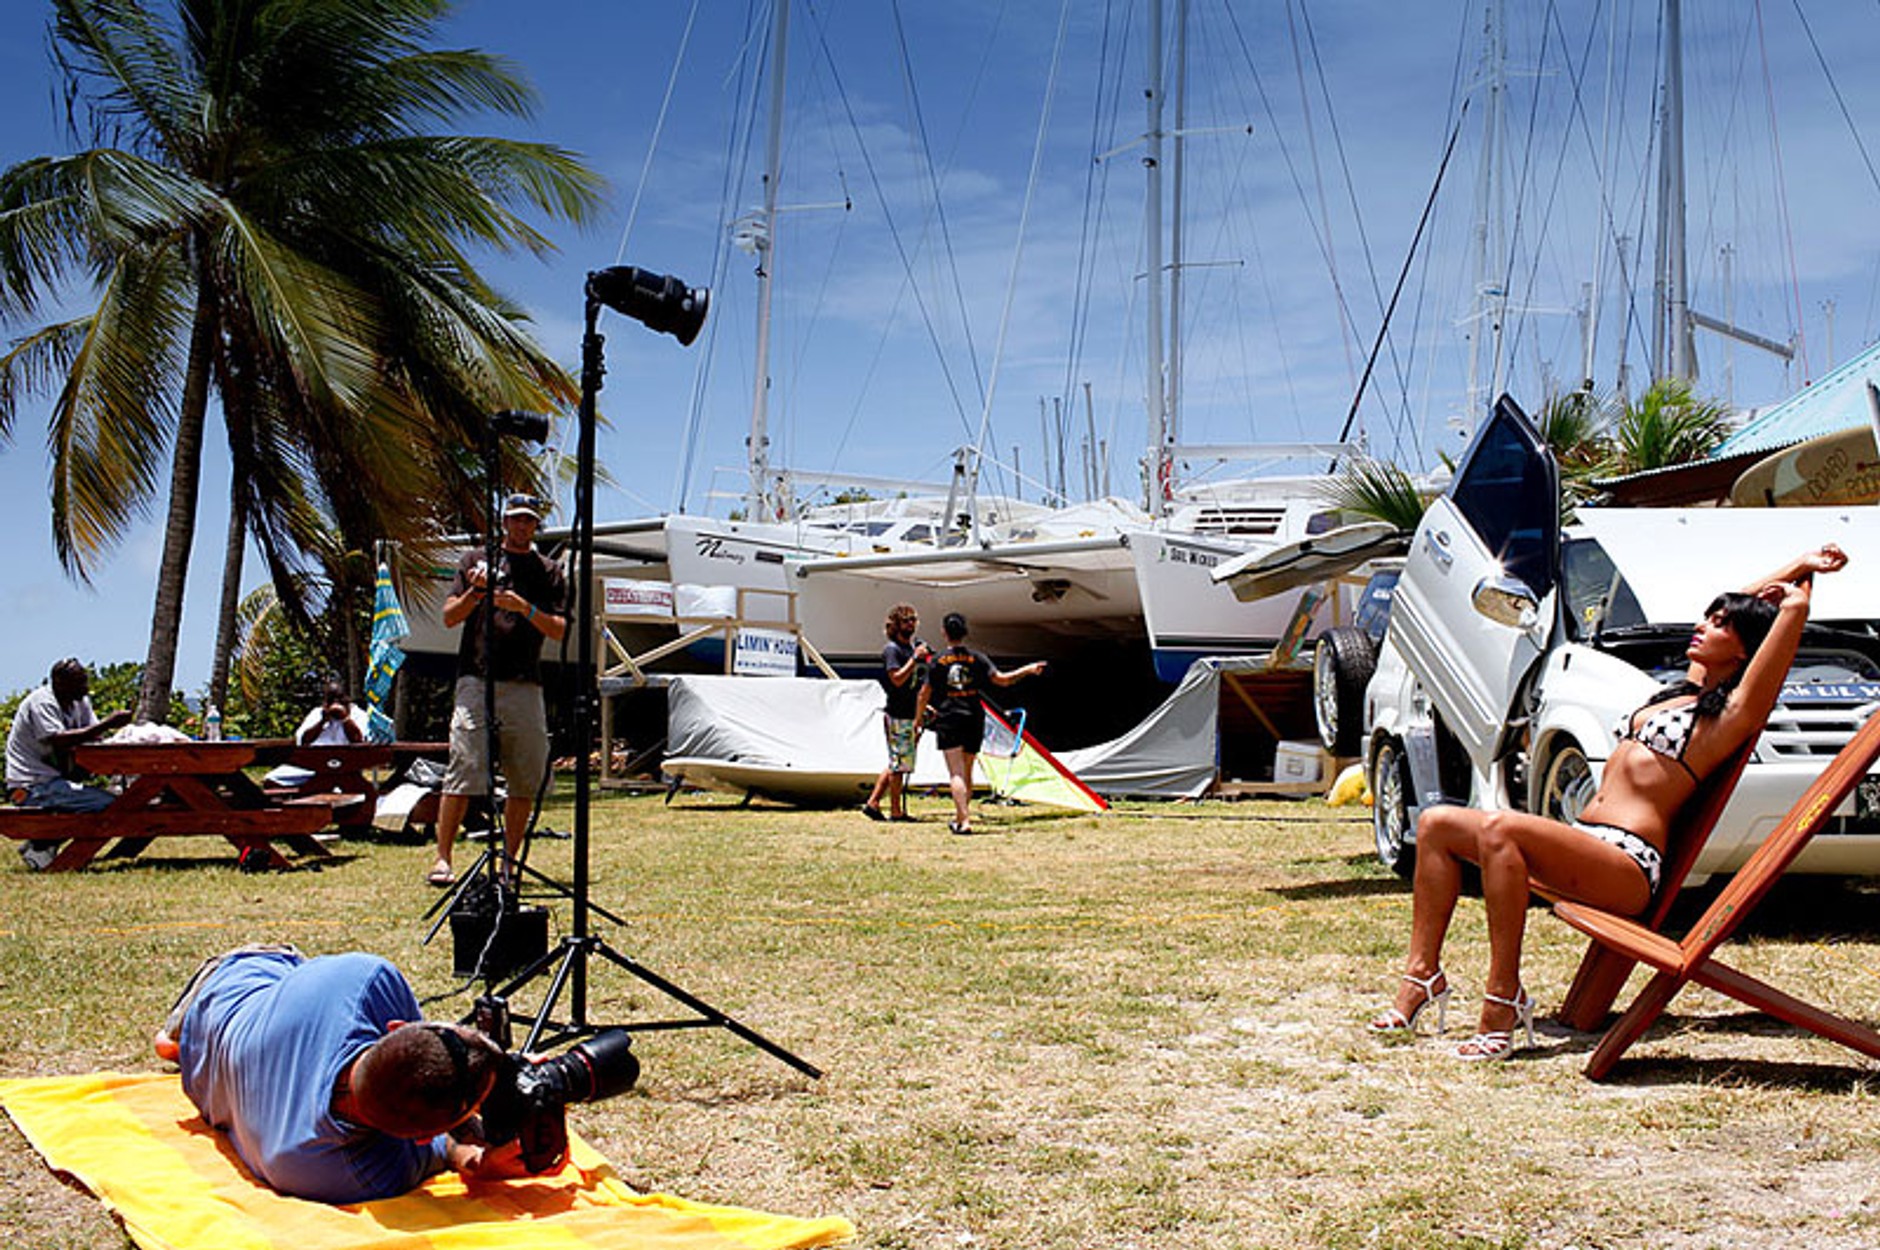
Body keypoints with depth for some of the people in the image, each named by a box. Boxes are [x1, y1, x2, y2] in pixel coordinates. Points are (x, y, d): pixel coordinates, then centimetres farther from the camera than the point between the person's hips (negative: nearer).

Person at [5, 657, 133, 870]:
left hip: (54, 780, 9)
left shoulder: (80, 701, 11)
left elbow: (97, 740, 5)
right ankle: (39, 847, -10)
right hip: (31, 787, -9)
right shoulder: (41, 702, -15)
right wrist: (107, 724, -35)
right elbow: (60, 741, -30)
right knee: (108, 804, -23)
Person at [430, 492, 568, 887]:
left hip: (526, 687, 2)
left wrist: (525, 608, -11)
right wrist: (475, 593, -9)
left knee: (526, 780, 0)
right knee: (462, 774, -10)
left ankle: (510, 860, 10)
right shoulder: (477, 559, 14)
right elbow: (449, 617, 9)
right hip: (477, 681, -2)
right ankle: (442, 859, -5)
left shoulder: (550, 572, 15)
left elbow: (559, 630, 5)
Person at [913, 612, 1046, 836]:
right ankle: (960, 816, 25)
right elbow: (1001, 679, -4)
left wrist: (918, 717, 18)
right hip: (974, 719, 3)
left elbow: (924, 694, 2)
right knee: (967, 773, 15)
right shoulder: (976, 659, 2)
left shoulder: (937, 661, -1)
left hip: (948, 719, -3)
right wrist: (1028, 670, 7)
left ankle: (964, 821, -19)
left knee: (956, 773, -8)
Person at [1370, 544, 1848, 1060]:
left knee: (1500, 830, -34)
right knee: (1437, 824, -3)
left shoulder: (1734, 712, -3)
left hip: (1628, 863, -9)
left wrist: (1803, 576, 11)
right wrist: (1799, 566, 39)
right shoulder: (1689, 687, 23)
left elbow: (1795, 606, -10)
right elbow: (1737, 604, 38)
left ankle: (1504, 999, -30)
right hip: (1583, 843, 9)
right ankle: (1424, 971, -4)